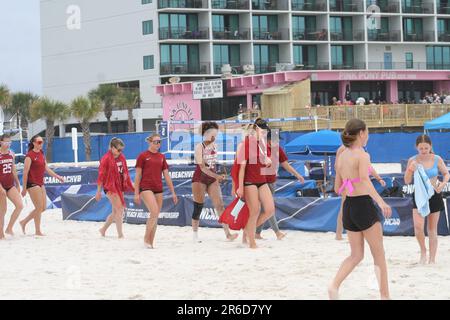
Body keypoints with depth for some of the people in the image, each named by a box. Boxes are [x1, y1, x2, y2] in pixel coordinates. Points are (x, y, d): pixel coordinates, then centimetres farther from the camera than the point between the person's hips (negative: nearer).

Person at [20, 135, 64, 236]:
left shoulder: (41, 154, 11)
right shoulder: (30, 155, -14)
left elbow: (46, 168, 19)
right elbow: (25, 172, -15)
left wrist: (57, 176, 13)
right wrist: (24, 188, -15)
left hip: (40, 184, 9)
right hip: (32, 184, -9)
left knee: (43, 207, 12)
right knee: (39, 207, -5)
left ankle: (24, 222, 24)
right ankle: (38, 231, 6)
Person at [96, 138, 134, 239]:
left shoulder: (122, 158, 11)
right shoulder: (106, 158, -10)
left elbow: (125, 173, 19)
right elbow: (101, 175, -9)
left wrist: (132, 186, 16)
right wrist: (99, 191, -10)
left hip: (119, 186, 8)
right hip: (110, 187, -8)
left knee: (115, 212, 12)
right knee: (119, 209, -15)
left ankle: (103, 229, 30)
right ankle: (120, 235, -14)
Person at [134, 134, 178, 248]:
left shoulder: (161, 157, 14)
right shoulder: (143, 156, 0)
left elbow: (166, 176, 16)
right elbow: (138, 176, -1)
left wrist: (173, 192, 12)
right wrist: (136, 193, -6)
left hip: (158, 189, 5)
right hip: (146, 188, -5)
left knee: (155, 217, 5)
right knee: (154, 213, -20)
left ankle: (151, 243, 13)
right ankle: (146, 238, -5)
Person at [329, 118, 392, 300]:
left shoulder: (341, 157, 9)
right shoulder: (362, 155, -12)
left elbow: (338, 188, 15)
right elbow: (365, 179, -29)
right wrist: (381, 202, -36)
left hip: (348, 206, 7)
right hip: (364, 205, -7)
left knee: (356, 255, 12)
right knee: (379, 254, 7)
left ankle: (334, 286, -8)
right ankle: (385, 295, 10)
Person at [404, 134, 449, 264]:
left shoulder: (437, 159, -8)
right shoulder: (412, 161, -7)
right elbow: (407, 181, -3)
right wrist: (411, 170, -22)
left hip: (434, 195, 0)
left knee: (432, 230, 8)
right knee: (418, 226, -19)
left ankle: (432, 259, 18)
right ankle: (423, 251, 7)